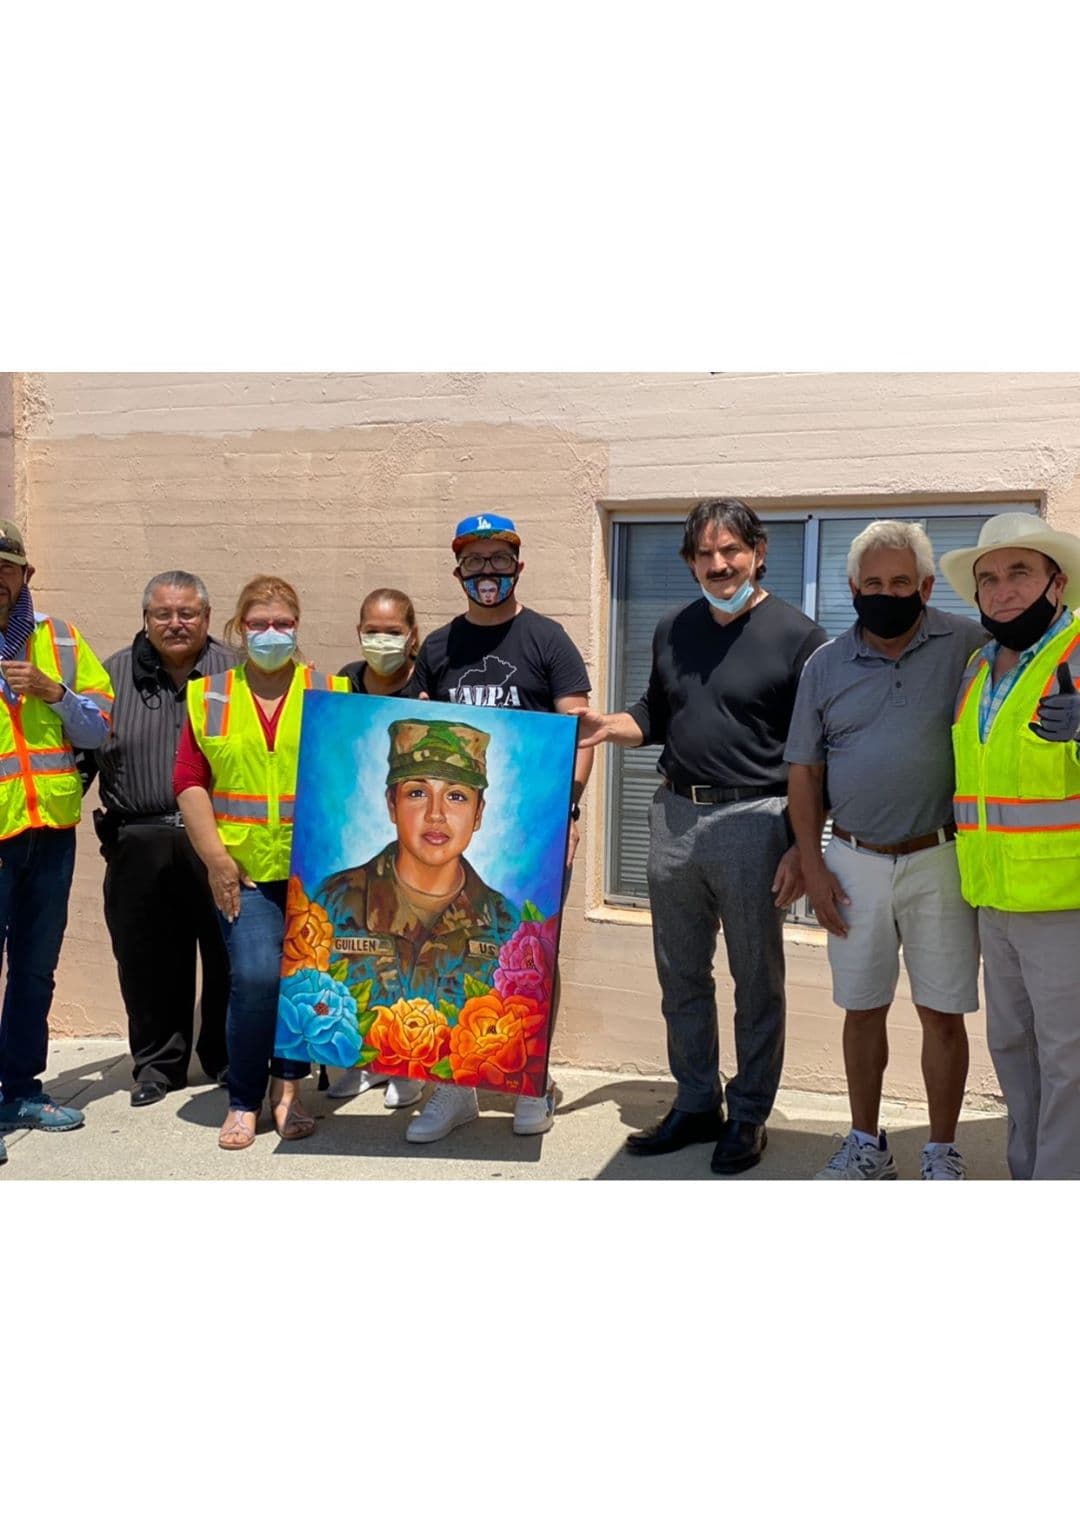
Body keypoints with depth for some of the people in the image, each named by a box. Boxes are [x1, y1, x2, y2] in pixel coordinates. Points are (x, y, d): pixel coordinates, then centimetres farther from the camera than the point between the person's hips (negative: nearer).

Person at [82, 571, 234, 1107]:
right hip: (141, 846, 2)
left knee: (229, 957, 6)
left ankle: (227, 1058, 24)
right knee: (148, 962, 9)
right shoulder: (114, 675, 10)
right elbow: (81, 751, 12)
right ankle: (157, 1062, 25)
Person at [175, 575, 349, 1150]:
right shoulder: (209, 697, 10)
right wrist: (215, 857, -3)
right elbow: (189, 782, 6)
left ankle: (287, 1090, 22)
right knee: (255, 976, -12)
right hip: (245, 869, 0)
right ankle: (243, 1102, 7)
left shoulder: (331, 692, 6)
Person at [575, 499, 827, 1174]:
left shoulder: (797, 634, -6)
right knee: (680, 977, 14)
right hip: (675, 816, 6)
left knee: (757, 981, 7)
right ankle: (697, 1105, 29)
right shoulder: (674, 630, 11)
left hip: (753, 821, -5)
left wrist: (802, 846, -13)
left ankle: (750, 1115, 22)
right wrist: (607, 726, 0)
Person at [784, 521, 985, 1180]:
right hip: (854, 864, 2)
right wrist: (813, 866, 1)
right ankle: (867, 1143, 27)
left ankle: (942, 1151, 22)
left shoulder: (968, 646, -3)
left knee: (943, 1015, 5)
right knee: (862, 1010, 12)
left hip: (939, 860, -2)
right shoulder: (826, 665, 4)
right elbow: (804, 771, 7)